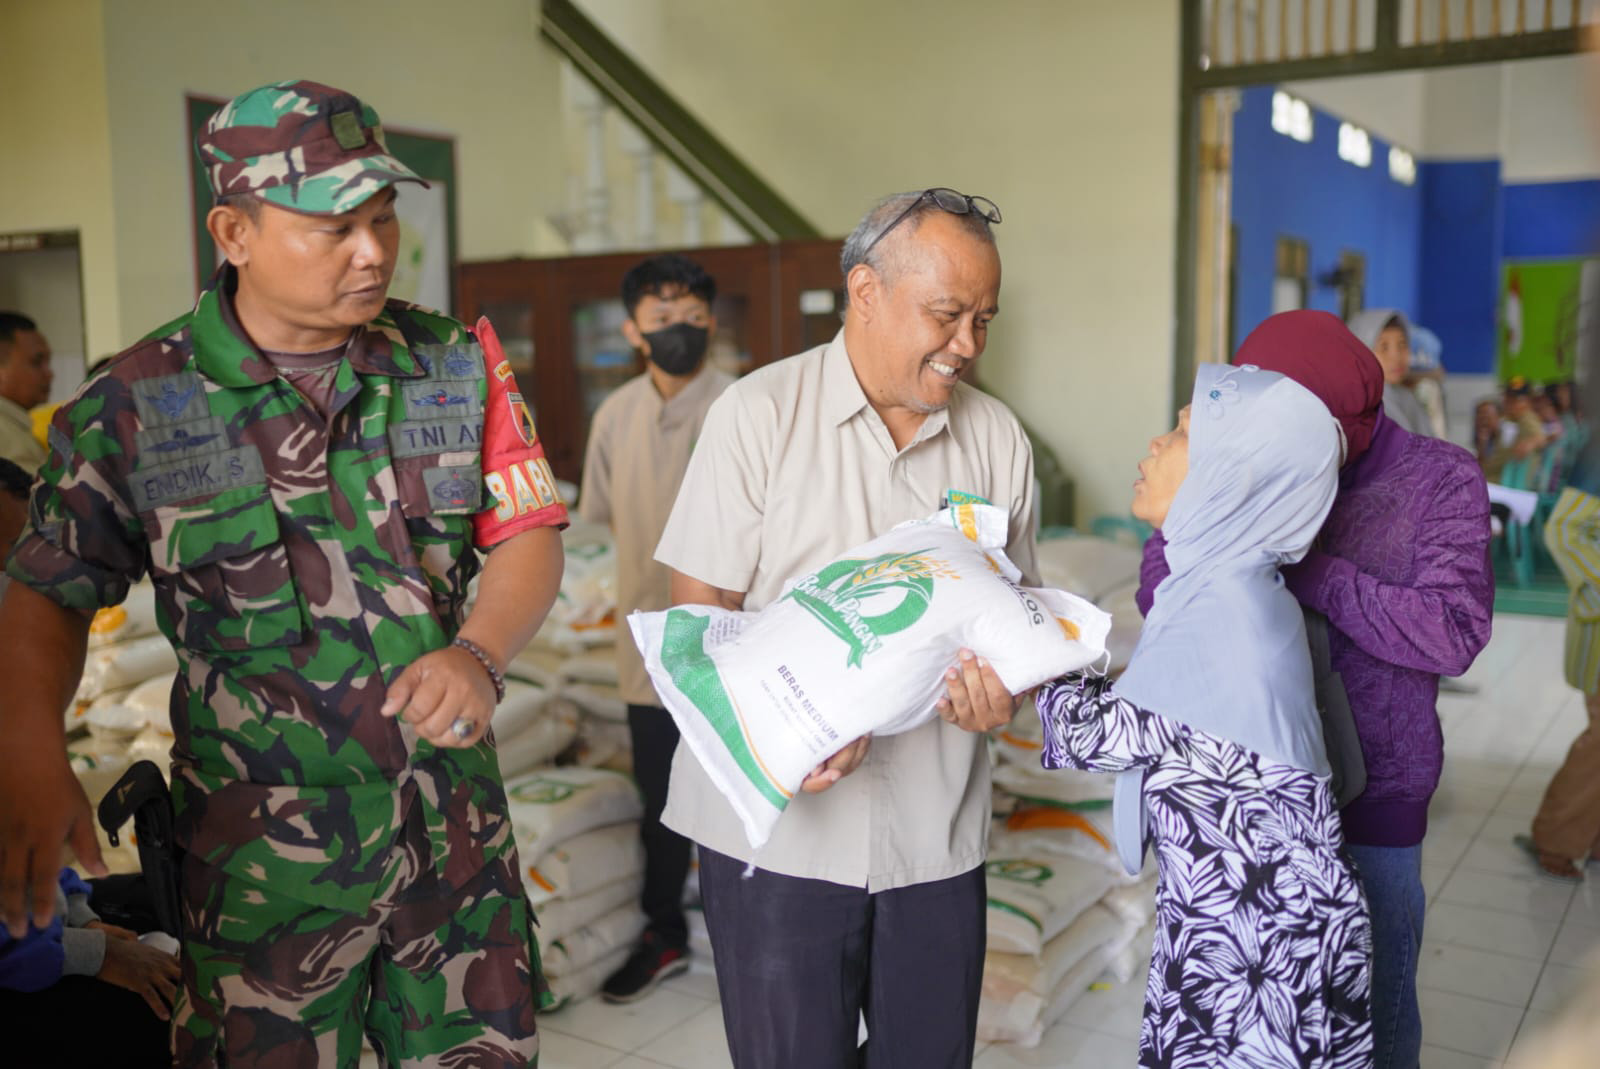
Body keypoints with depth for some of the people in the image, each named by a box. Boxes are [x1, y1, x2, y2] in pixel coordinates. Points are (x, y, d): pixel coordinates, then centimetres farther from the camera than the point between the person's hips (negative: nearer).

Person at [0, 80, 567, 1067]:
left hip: (459, 818, 2)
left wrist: (478, 655, -19)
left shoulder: (461, 365, 0)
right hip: (261, 846, -2)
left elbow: (529, 537, 0)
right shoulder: (135, 404, -5)